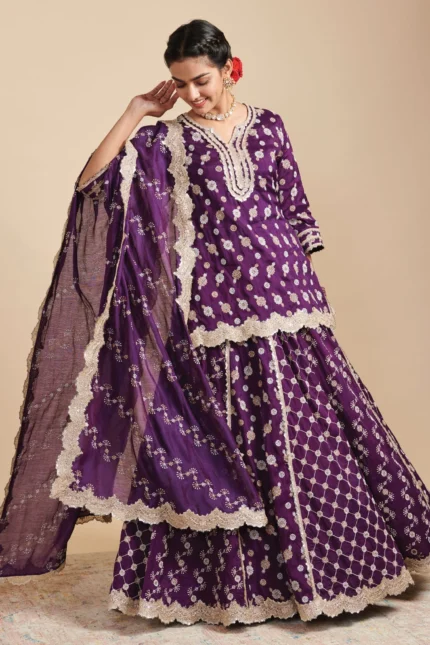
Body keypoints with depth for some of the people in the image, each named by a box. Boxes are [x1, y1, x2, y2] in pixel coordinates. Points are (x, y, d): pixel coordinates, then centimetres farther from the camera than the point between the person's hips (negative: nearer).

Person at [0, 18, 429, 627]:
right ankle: (228, 577, 19)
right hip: (213, 308, -1)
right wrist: (137, 111, -4)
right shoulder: (166, 139, 5)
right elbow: (93, 181, -7)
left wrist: (303, 283, 8)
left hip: (281, 298, 2)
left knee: (305, 433, 7)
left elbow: (296, 212, 13)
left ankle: (308, 567, 27)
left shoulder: (267, 125, 10)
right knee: (218, 444, 3)